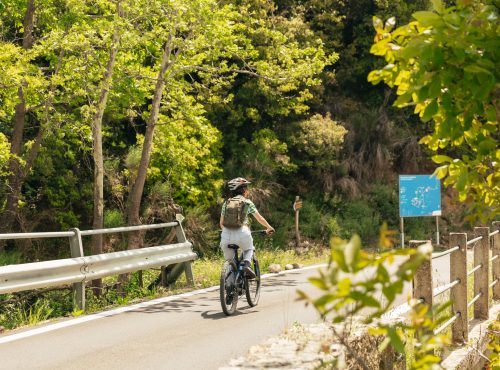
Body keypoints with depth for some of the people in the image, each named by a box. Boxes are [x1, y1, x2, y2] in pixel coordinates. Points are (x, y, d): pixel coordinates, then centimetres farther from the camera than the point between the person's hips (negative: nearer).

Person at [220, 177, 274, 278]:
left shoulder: (226, 203, 16)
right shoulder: (247, 202, 9)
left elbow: (221, 222, 20)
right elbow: (259, 218, 16)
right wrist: (269, 228, 30)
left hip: (227, 234, 2)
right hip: (242, 233, -2)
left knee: (230, 261, 18)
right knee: (249, 249, 29)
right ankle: (247, 264, 1)